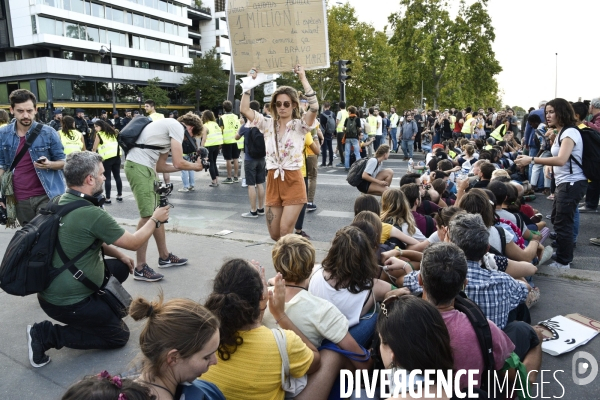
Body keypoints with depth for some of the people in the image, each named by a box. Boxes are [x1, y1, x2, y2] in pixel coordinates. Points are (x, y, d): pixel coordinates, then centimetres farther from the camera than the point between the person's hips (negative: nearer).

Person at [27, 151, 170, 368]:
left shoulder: (61, 202, 0)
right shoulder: (91, 214, -27)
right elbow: (134, 243, -13)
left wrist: (119, 255, 15)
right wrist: (155, 219, 3)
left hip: (52, 289, 9)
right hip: (67, 301, -9)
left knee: (121, 268, 20)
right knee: (119, 336, 8)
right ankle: (46, 334, 0)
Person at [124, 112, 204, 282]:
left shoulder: (169, 129, 23)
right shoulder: (177, 126, -5)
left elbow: (160, 166, 21)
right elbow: (178, 163, -12)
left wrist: (189, 166, 19)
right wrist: (195, 166, 7)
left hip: (145, 168, 10)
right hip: (138, 167, -10)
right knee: (148, 216, -9)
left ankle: (164, 257, 27)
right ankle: (140, 268, -2)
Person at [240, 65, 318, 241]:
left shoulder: (299, 125, -3)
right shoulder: (268, 124, 7)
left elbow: (314, 107, -21)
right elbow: (244, 109, 0)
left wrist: (303, 78, -19)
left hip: (293, 182, -4)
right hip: (273, 182, 4)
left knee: (285, 233, -7)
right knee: (274, 235, 10)